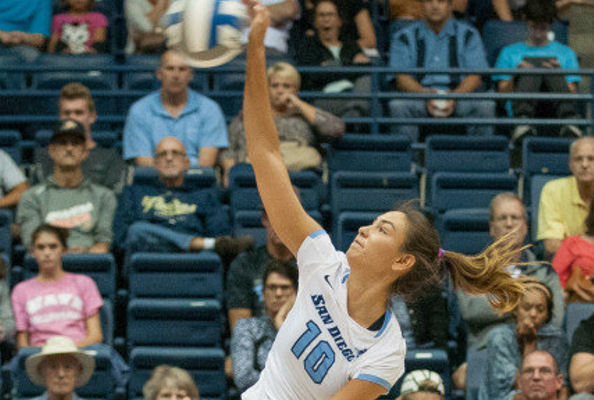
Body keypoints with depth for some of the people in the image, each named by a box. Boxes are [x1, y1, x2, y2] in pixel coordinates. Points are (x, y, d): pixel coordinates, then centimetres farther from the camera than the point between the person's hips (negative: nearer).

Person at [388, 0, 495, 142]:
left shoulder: (468, 35, 12)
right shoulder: (404, 38, 11)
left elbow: (475, 77, 2)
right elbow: (402, 78, 0)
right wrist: (425, 94, -21)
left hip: (458, 94, 0)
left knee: (485, 105, -31)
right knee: (398, 105, -34)